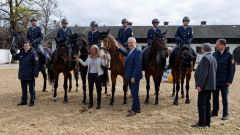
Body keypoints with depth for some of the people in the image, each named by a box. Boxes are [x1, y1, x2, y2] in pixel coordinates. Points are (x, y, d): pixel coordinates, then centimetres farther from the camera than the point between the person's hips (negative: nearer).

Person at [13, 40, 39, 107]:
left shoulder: (33, 53, -12)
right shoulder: (21, 53, 7)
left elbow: (36, 65, -15)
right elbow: (15, 58, 23)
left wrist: (35, 74, -20)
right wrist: (14, 53, 3)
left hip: (30, 75, -6)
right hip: (22, 75, 6)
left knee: (31, 89, 6)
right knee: (24, 89, 16)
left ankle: (32, 101, 15)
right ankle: (24, 101, 27)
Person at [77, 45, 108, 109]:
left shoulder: (100, 57, -5)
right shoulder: (89, 57, 7)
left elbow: (104, 64, -13)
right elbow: (85, 64, 10)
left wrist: (104, 59, -28)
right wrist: (79, 60, 1)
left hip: (97, 74, -4)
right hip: (90, 74, 4)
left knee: (98, 89, 4)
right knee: (90, 89, 11)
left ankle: (98, 104, 14)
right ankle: (90, 103, 23)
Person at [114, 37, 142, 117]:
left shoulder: (137, 52, -16)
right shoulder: (130, 52, 12)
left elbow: (138, 66, -22)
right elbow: (125, 53, 36)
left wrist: (133, 77, -23)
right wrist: (118, 48, 24)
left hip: (134, 77, -9)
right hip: (130, 77, 9)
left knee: (134, 93, 0)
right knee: (134, 93, 16)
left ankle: (134, 110, 10)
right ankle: (137, 108, 28)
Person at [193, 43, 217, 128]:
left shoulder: (205, 58, -16)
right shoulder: (213, 58, 14)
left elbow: (203, 73, -22)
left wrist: (199, 85, -22)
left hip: (205, 85, -10)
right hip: (210, 85, 10)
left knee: (201, 103, -5)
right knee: (207, 103, 14)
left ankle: (201, 123, -1)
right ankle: (207, 122, 21)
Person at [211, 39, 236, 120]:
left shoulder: (229, 56, -9)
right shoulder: (214, 54, 2)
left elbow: (232, 69, -7)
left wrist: (229, 80, -12)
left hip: (224, 82, -4)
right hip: (215, 81, 4)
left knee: (224, 98, 8)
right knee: (215, 97, 14)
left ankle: (225, 114, 19)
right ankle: (215, 111, 29)